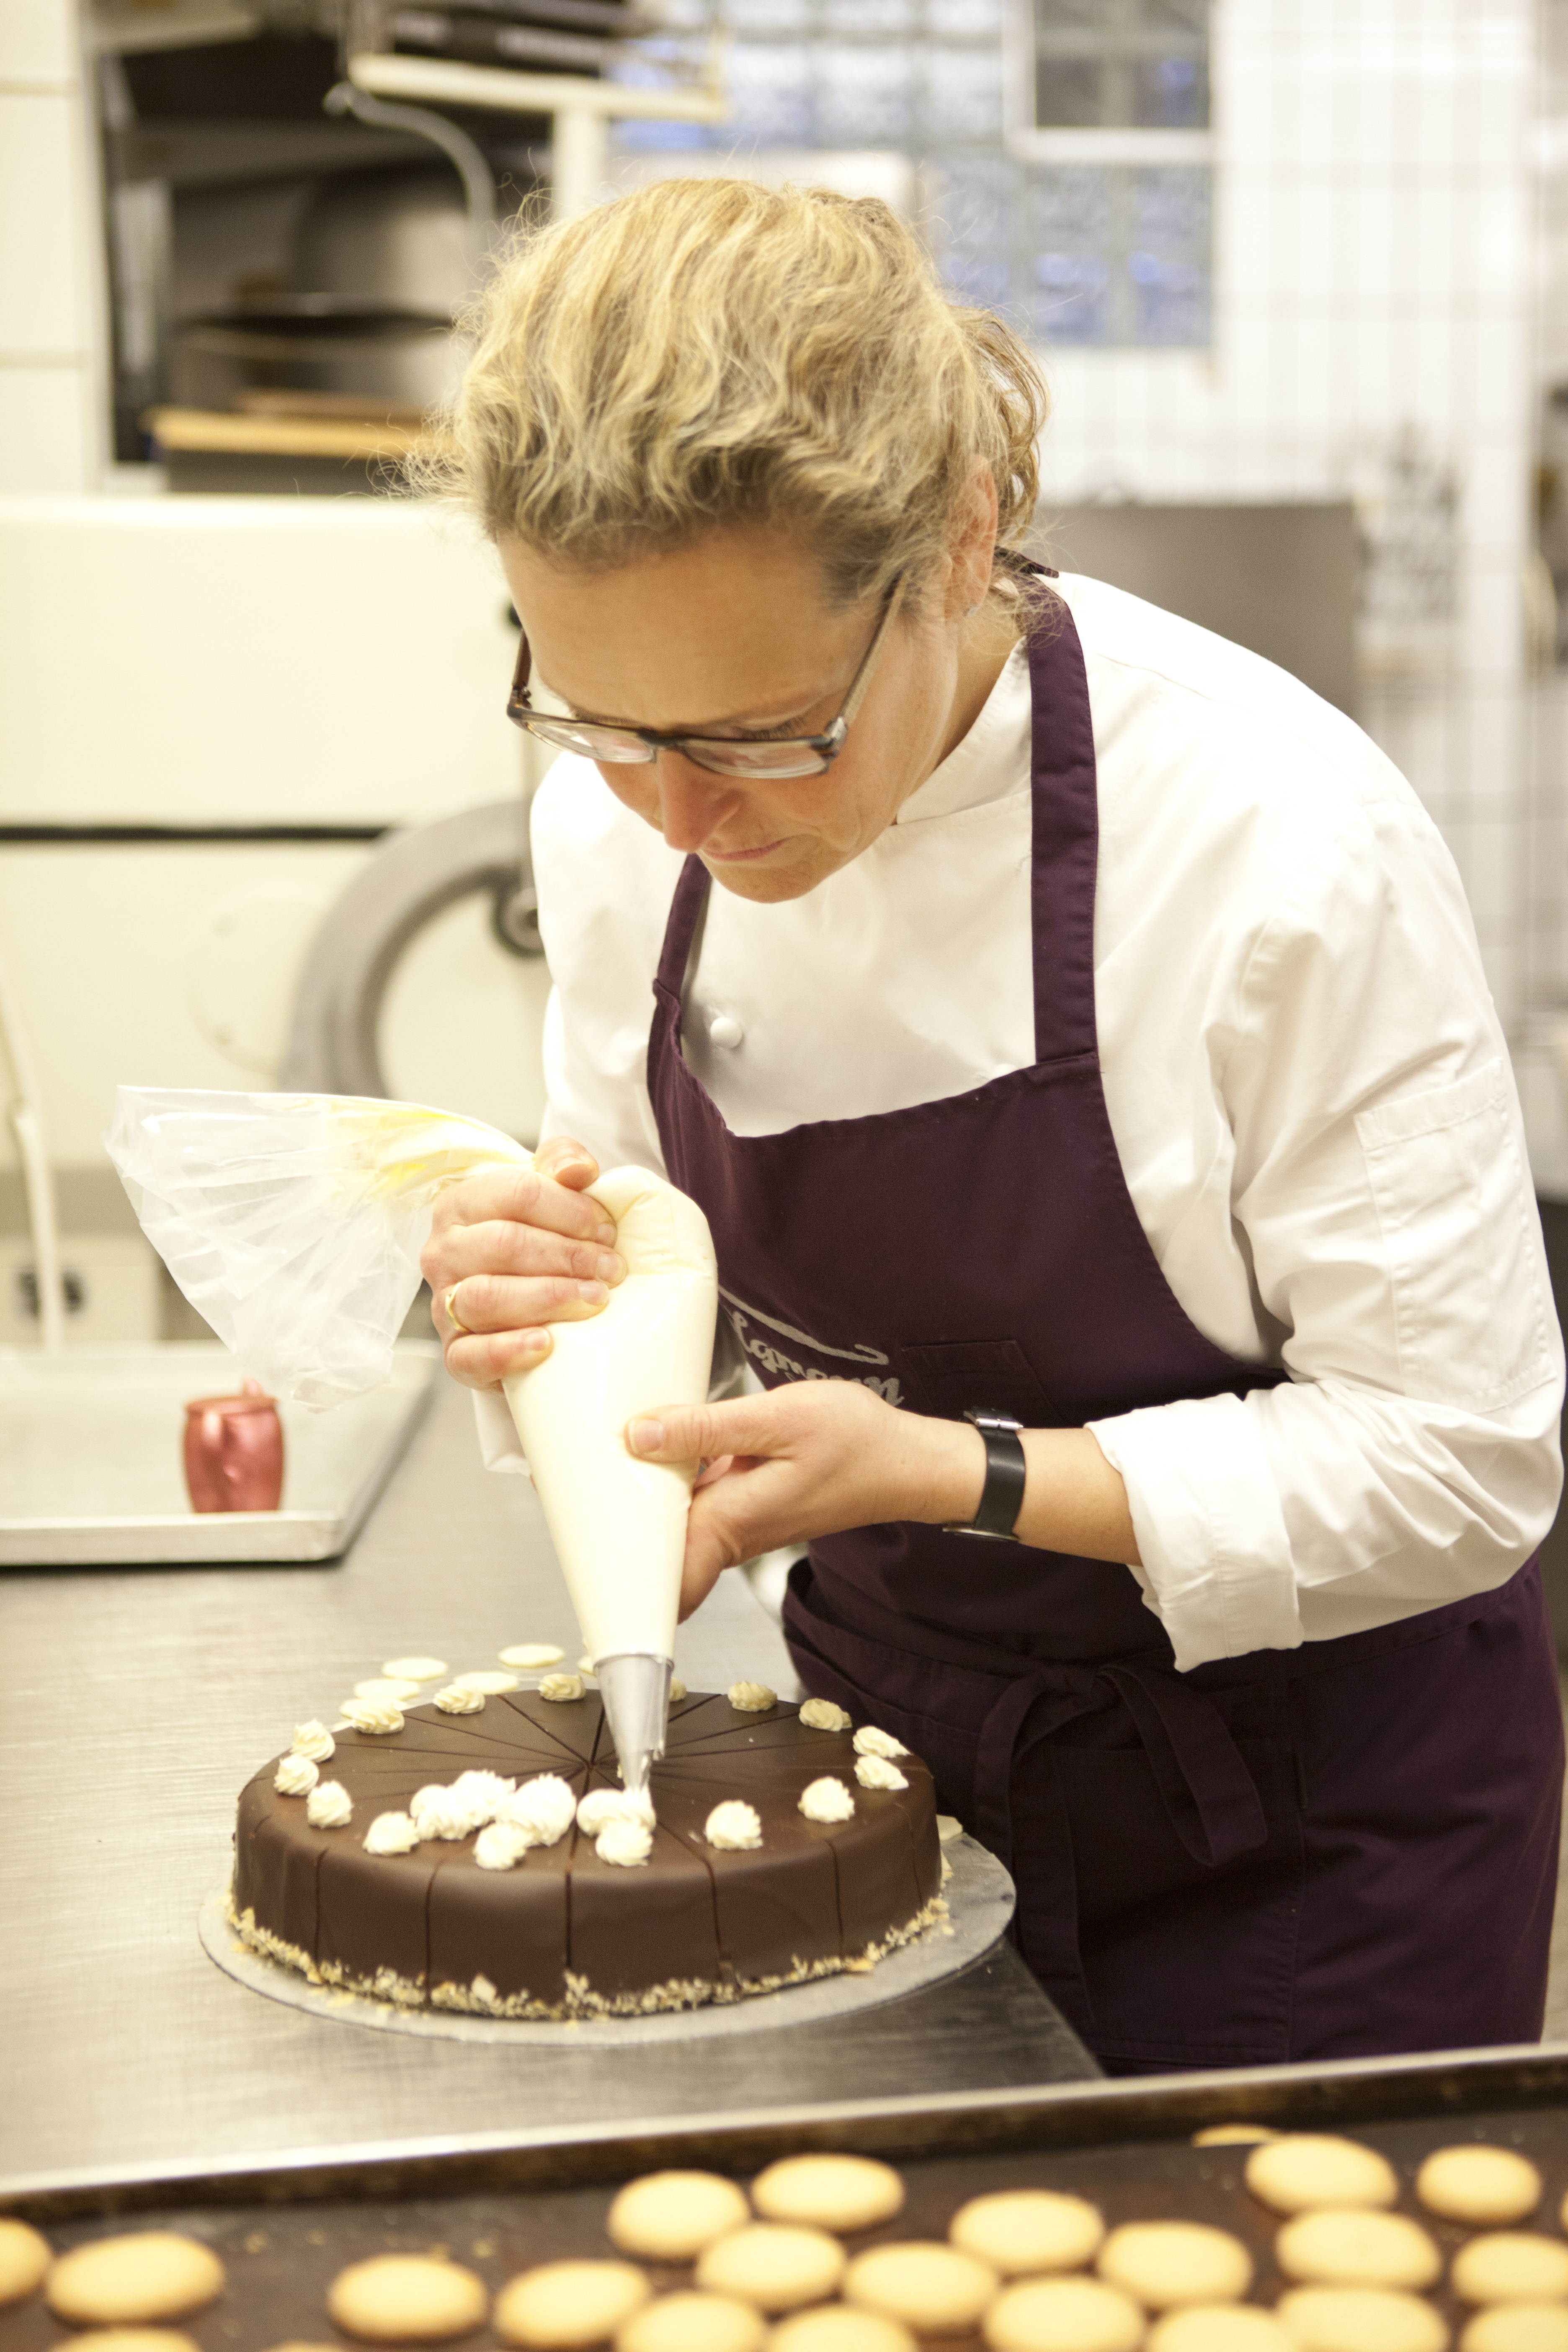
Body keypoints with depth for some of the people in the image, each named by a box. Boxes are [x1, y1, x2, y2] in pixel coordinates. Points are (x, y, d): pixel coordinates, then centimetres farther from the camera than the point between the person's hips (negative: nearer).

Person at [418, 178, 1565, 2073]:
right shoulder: (616, 817, -10)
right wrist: (544, 1316, -19)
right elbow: (653, 1277, 4)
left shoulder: (1288, 849, -26)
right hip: (893, 1734, 5)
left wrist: (954, 1472, -28)